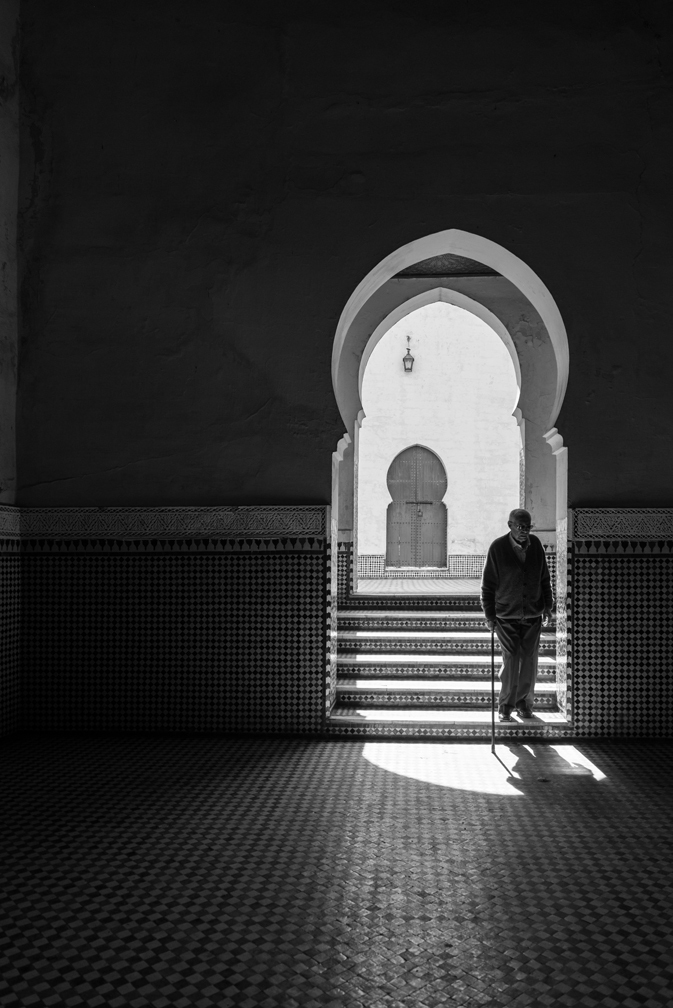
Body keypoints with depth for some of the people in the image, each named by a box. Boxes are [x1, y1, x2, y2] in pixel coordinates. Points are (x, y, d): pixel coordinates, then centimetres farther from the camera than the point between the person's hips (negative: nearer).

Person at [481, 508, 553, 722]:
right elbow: (488, 584, -3)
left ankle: (524, 702, 22)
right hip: (506, 615, -3)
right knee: (511, 659, -9)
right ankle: (505, 706, 5)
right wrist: (489, 615, -3)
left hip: (532, 614, 3)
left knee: (529, 660, 5)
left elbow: (544, 578, 12)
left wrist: (547, 606, 8)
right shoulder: (497, 548, -9)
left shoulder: (535, 544, 1)